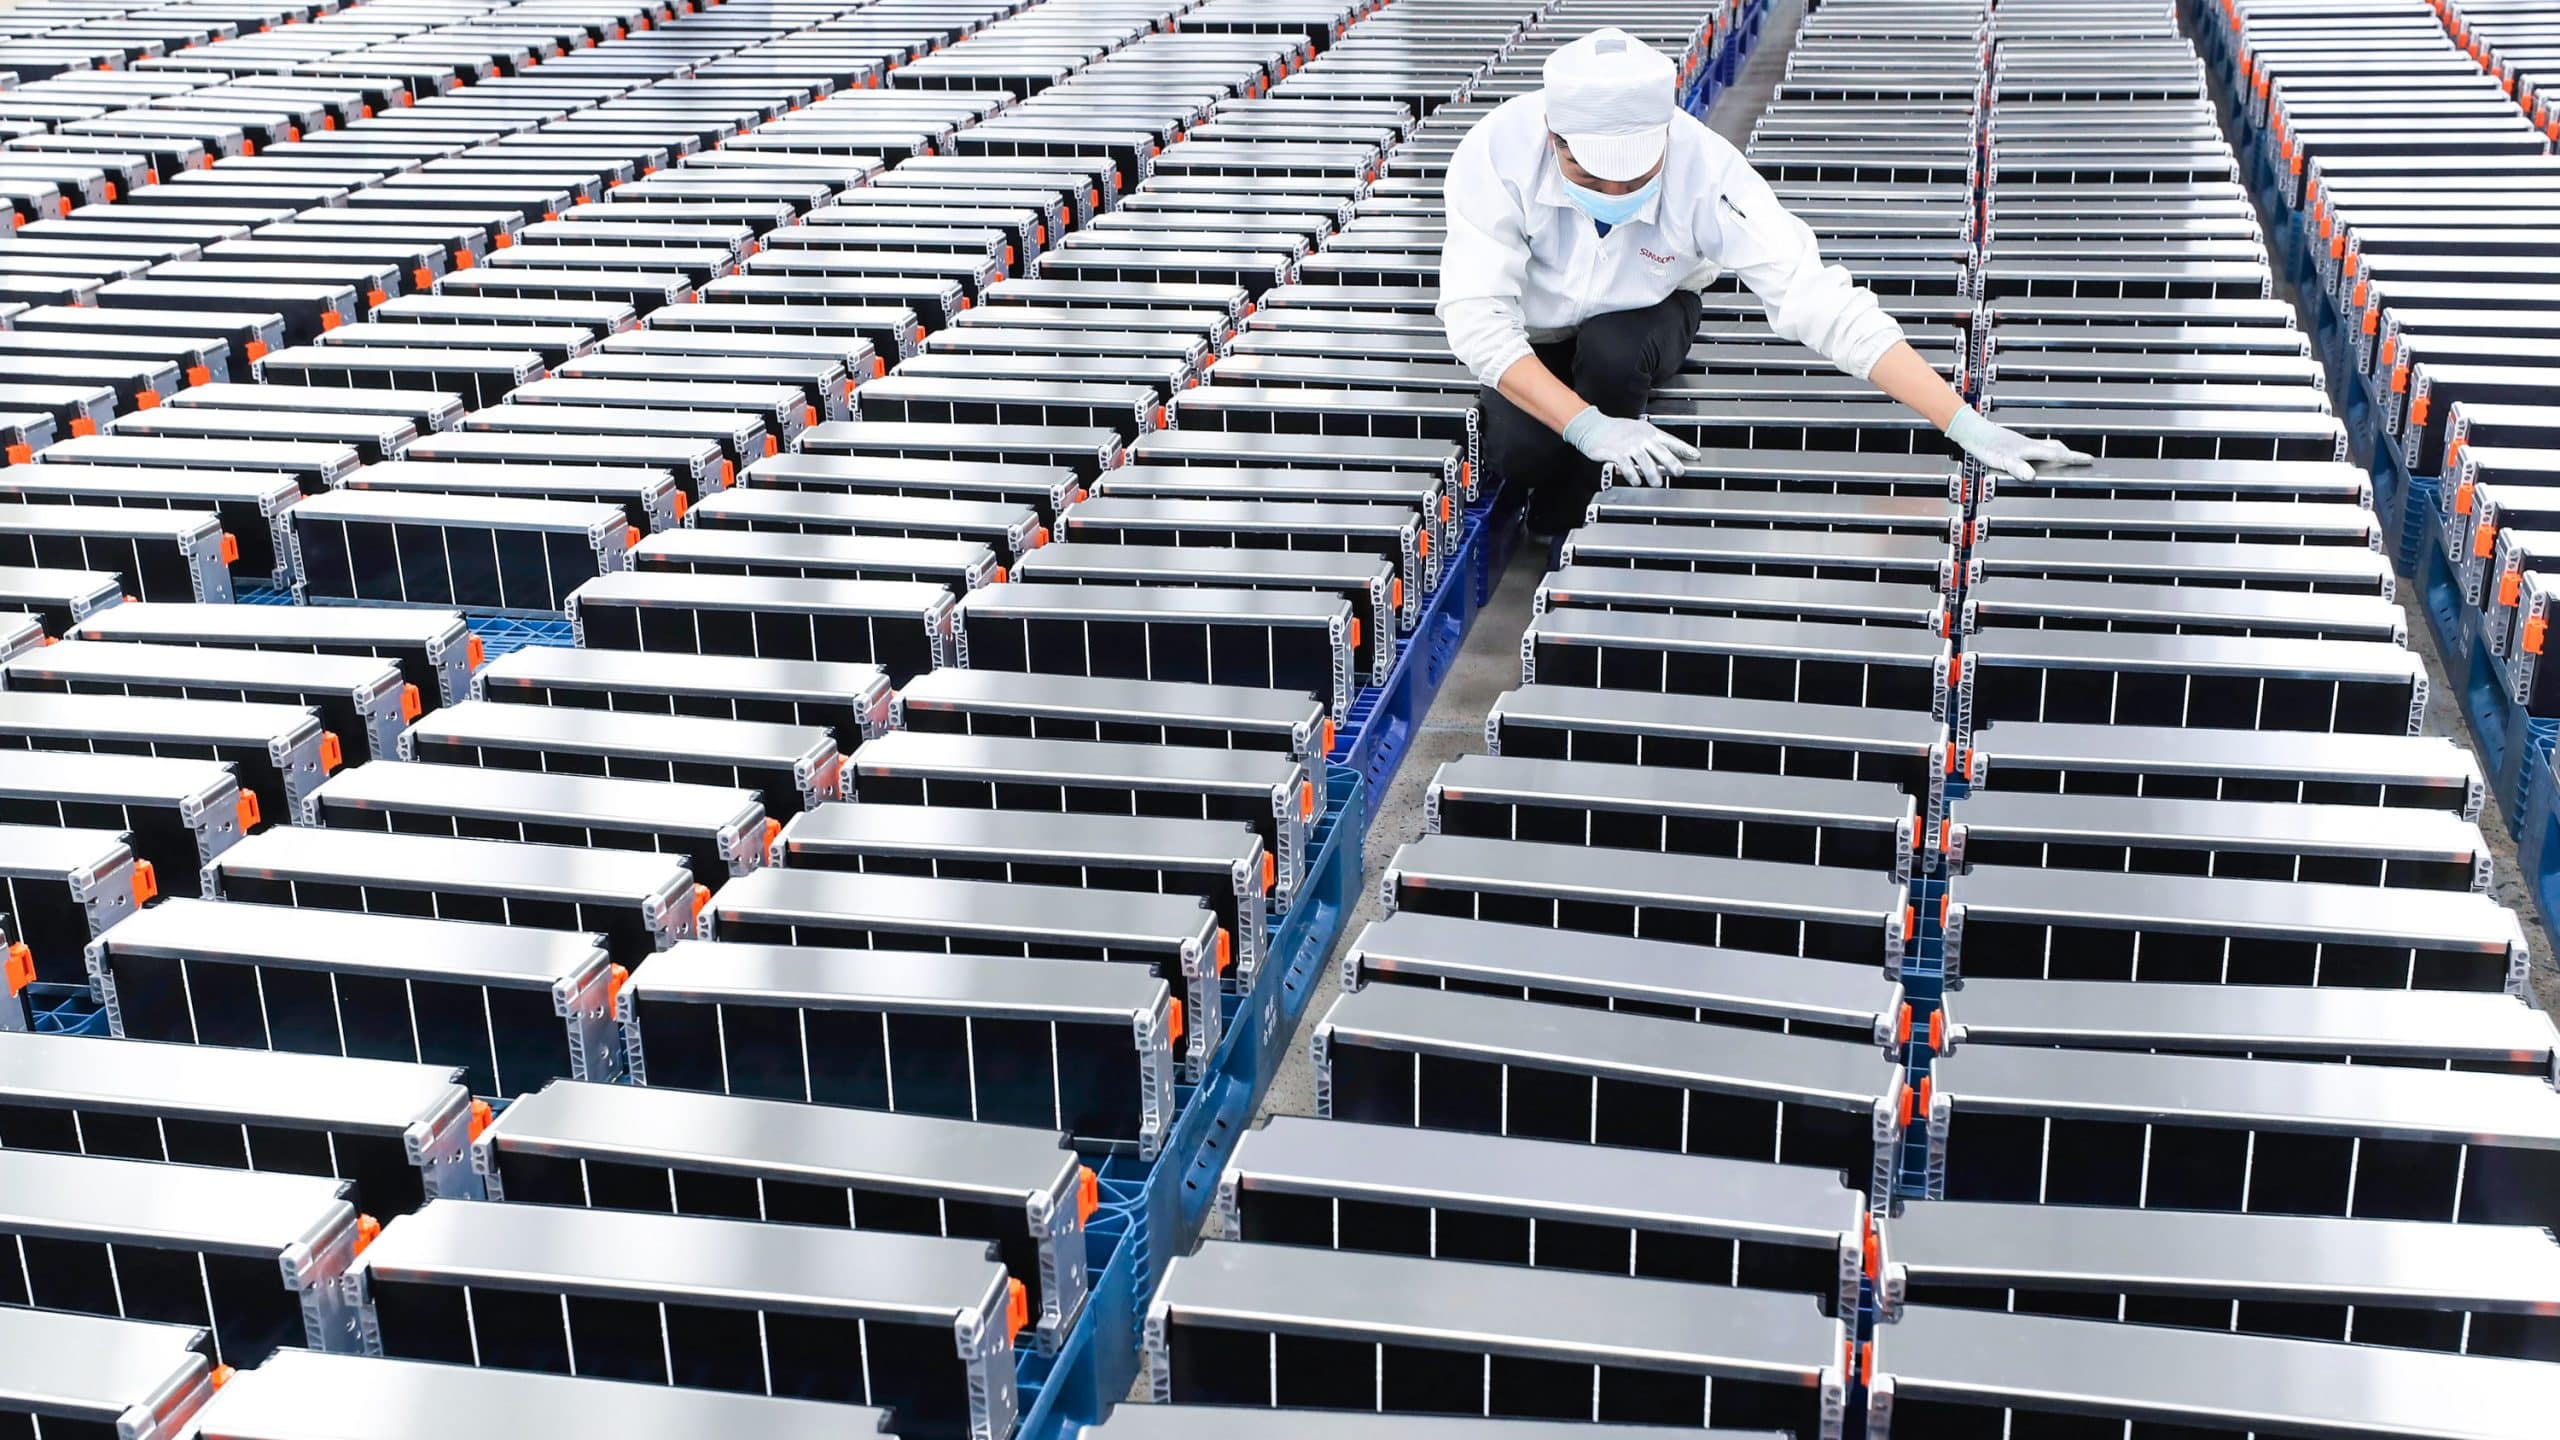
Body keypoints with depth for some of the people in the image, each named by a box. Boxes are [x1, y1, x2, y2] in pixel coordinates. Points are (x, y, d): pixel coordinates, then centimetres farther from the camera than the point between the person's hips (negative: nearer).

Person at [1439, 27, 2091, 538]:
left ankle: (1565, 532, -7)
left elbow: (1822, 304, -36)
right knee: (1519, 450, -28)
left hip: (1641, 325, 0)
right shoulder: (1498, 151, -34)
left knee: (1613, 349, -33)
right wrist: (1589, 426, -46)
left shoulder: (1707, 172, -33)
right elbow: (1475, 315, -35)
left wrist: (1966, 426, -43)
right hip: (1532, 338, 0)